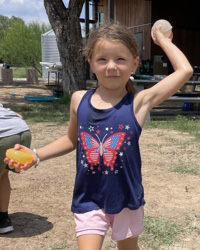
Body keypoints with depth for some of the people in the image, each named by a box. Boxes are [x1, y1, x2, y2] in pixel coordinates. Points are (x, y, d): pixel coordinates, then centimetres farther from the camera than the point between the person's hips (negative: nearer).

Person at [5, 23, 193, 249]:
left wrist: (162, 40, -4)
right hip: (89, 201, 1)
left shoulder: (139, 102, -14)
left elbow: (185, 70, -16)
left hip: (126, 199, 0)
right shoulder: (79, 100, -5)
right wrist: (36, 155, 2)